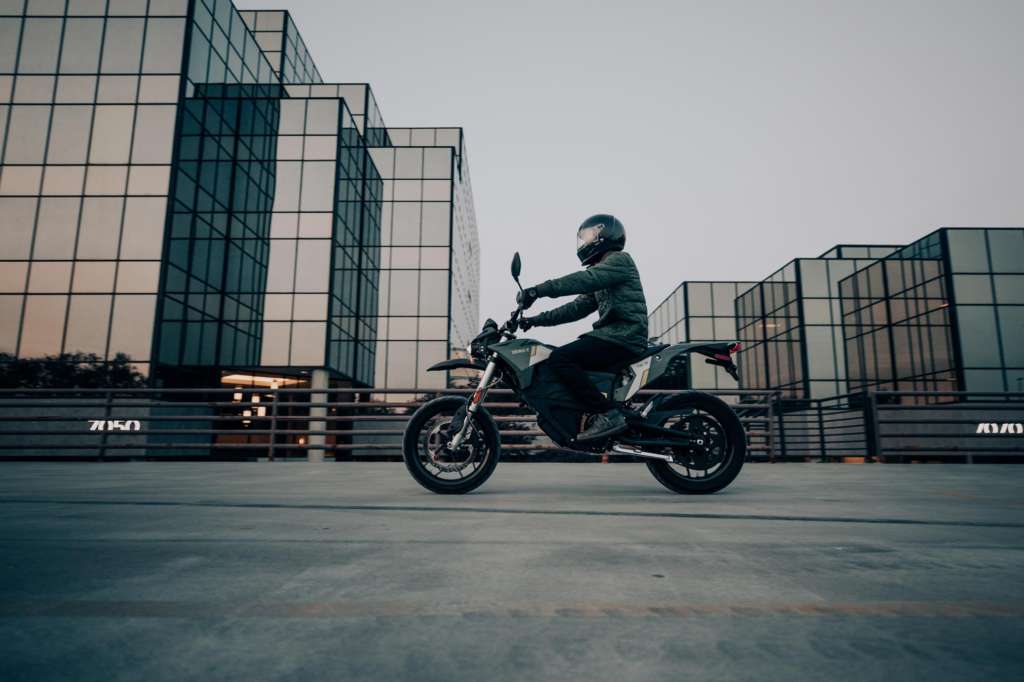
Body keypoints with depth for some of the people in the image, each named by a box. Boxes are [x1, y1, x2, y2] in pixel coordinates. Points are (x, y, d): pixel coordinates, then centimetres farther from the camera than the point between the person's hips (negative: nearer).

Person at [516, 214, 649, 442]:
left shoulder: (620, 260, -2)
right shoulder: (600, 272, 27)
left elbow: (584, 280, -20)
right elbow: (577, 308, 21)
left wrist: (538, 290, -27)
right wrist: (536, 320, 14)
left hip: (623, 338, -10)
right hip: (612, 336, 10)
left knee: (559, 359, -22)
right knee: (561, 358, 11)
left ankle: (608, 414, -24)